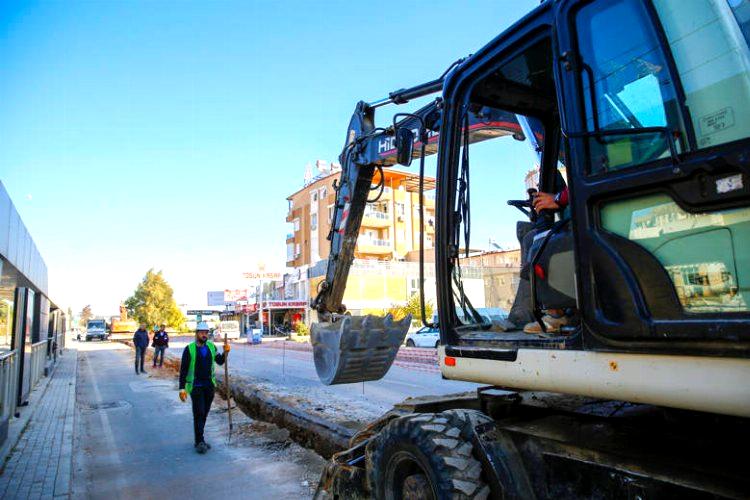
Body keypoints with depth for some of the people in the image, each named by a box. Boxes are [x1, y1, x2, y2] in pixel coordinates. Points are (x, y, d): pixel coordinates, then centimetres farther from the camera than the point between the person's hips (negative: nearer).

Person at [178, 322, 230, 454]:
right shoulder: (189, 349, -9)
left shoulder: (211, 347, 5)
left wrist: (226, 352, -10)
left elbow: (220, 361, 9)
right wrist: (182, 389, -10)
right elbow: (183, 370, -7)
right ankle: (199, 442, 1)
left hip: (209, 385, 5)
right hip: (195, 387, -5)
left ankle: (199, 440, 25)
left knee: (204, 413, 12)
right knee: (199, 413, -8)